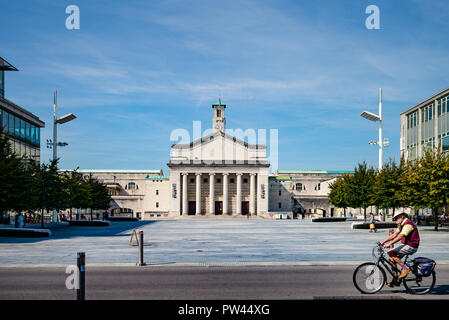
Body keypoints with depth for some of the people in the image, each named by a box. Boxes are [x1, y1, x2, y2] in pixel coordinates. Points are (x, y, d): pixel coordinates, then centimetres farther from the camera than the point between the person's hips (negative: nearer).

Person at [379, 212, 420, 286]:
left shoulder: (408, 224, -18)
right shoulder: (402, 225, 15)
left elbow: (400, 237, -28)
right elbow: (394, 235, 13)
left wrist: (389, 244, -31)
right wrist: (383, 241, 5)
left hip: (411, 247, -10)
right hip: (405, 245, 10)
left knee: (390, 252, -18)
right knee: (392, 259, 4)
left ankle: (405, 268, -13)